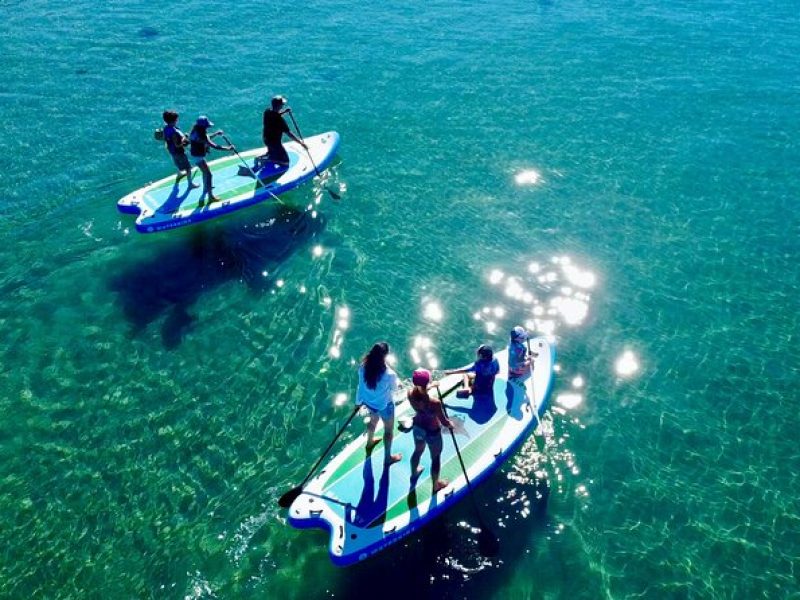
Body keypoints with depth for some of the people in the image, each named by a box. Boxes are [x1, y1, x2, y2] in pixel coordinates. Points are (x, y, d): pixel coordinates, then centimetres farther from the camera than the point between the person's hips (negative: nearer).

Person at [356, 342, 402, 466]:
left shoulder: (363, 367, -22)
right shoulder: (389, 374, -35)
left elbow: (361, 385, -6)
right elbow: (394, 387, -13)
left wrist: (359, 400, 11)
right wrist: (397, 382, 10)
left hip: (368, 401, 5)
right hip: (384, 405, -5)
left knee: (373, 420, 36)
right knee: (389, 429, 21)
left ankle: (370, 442, 63)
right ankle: (388, 457, 39)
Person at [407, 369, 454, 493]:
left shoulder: (410, 394, -23)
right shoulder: (434, 403, -39)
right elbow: (444, 422, -24)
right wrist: (451, 424, -1)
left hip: (418, 427, 5)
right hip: (432, 432, -5)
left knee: (418, 451, 34)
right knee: (436, 458, 22)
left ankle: (414, 473, 62)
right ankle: (436, 484, 44)